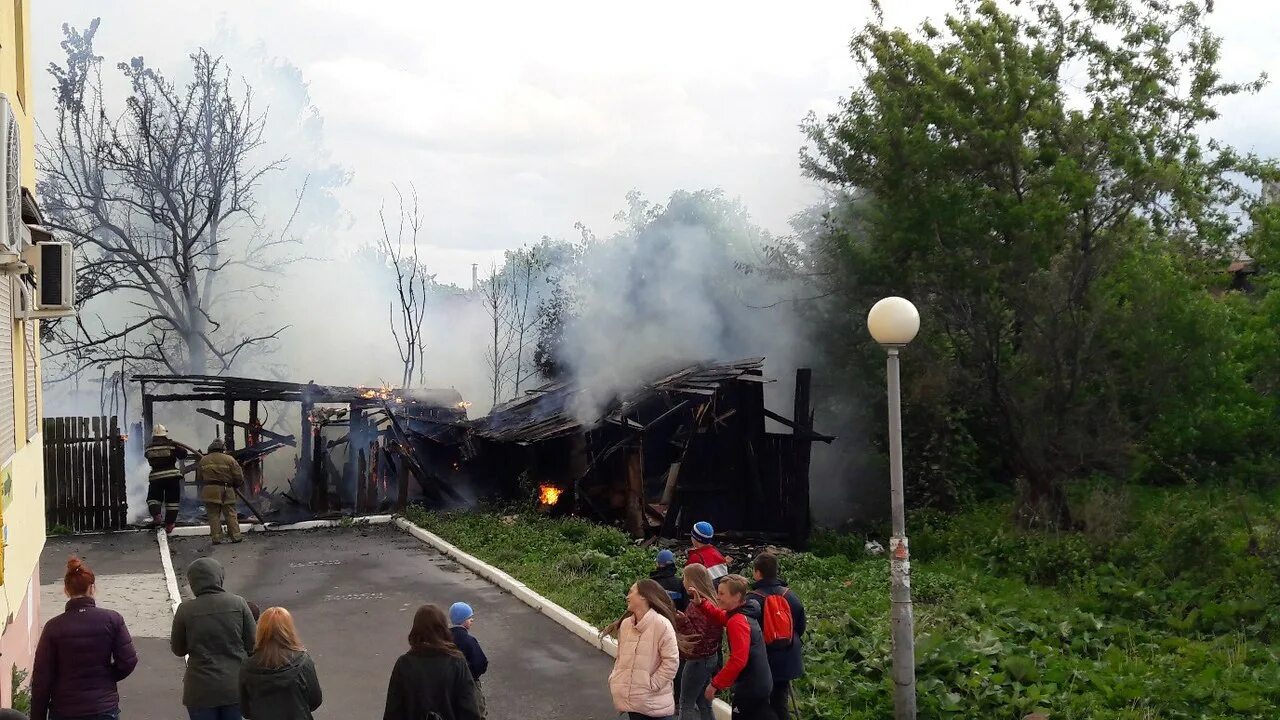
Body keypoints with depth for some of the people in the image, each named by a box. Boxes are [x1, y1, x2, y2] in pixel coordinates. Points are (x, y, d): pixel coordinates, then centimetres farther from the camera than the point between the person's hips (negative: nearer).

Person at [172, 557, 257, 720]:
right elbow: (252, 643, -3)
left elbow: (178, 650, 3)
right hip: (235, 686, 1)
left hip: (201, 690, -1)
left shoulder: (185, 610, -11)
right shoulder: (238, 603, -9)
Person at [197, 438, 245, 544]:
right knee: (231, 515, 5)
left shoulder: (203, 460, 8)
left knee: (214, 516, 5)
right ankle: (236, 536, 5)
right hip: (226, 492, -2)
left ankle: (216, 538, 2)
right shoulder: (229, 459, -2)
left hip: (209, 492, 2)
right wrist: (237, 485, 16)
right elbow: (239, 477, -3)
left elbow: (199, 478, 13)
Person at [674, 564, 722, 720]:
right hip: (711, 657, 9)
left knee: (686, 705, -1)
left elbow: (696, 636, -24)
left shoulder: (697, 605, -20)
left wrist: (681, 620, -32)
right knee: (704, 704, 16)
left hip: (697, 659, -9)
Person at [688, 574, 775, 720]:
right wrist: (702, 603, 8)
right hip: (760, 683, 9)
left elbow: (738, 660, -28)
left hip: (749, 687, -9)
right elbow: (721, 617, 24)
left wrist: (716, 684, -21)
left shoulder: (737, 622, -22)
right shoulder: (745, 614, 7)